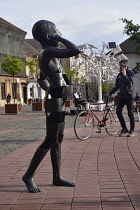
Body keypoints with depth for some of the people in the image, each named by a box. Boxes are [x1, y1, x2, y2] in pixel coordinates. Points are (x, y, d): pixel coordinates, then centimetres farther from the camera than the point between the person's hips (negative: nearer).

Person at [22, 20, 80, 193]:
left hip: (58, 101, 10)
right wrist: (60, 38, -13)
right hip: (55, 102, -10)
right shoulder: (49, 52, -16)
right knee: (51, 140, -7)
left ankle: (57, 177, 16)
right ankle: (29, 175, 0)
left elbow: (42, 79, 27)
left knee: (58, 139, 10)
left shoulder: (46, 55, 16)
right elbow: (75, 51, -25)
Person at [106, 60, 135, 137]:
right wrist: (109, 93, 9)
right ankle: (124, 129, 7)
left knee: (130, 113, -1)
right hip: (121, 96, 5)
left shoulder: (130, 73, -3)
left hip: (129, 96, -5)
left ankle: (132, 130, 9)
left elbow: (130, 83, -18)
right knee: (118, 111, -5)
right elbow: (116, 87, 19)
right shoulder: (119, 75, 14)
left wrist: (125, 75, -17)